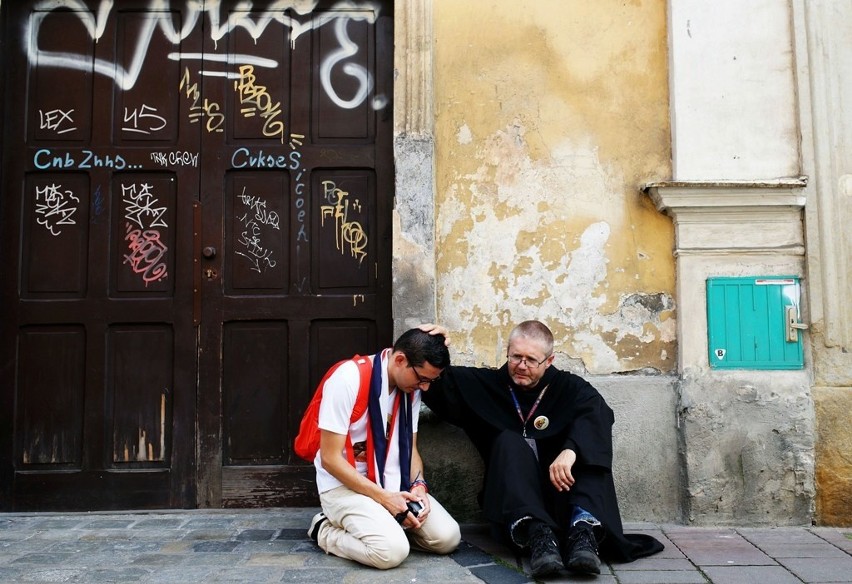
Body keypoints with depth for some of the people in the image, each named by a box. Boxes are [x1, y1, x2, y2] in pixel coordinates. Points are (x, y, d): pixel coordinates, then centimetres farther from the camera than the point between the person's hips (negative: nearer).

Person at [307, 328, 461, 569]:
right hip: (345, 485, -7)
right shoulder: (348, 380, -22)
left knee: (448, 537, -9)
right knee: (392, 550, -28)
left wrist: (419, 486, -10)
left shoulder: (411, 388, 1)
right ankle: (326, 530, -1)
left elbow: (410, 447, 10)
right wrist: (383, 497, -21)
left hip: (394, 484, 7)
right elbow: (330, 458, -21)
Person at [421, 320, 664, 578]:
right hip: (512, 502, 0)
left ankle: (583, 528, -43)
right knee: (509, 442, -24)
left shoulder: (570, 387, 6)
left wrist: (571, 450, -36)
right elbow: (436, 385, 8)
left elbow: (597, 414, -16)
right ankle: (534, 532, -46)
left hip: (563, 491, 0)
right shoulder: (485, 383, 11)